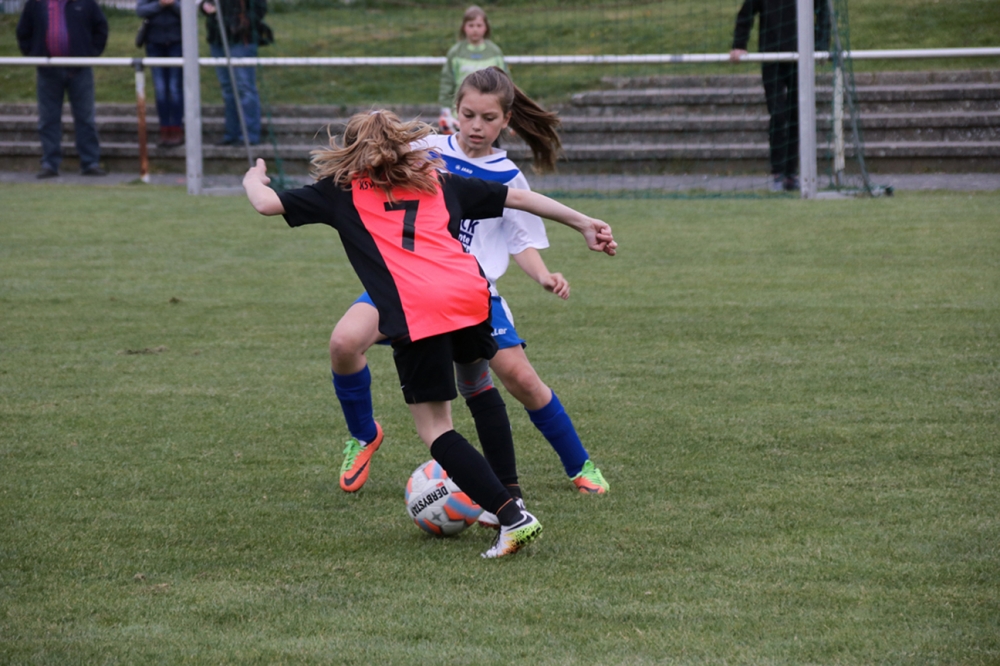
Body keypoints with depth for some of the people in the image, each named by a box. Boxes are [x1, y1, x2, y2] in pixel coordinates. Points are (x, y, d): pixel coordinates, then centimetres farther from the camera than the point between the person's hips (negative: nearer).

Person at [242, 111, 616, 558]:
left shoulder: (343, 191, 20)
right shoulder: (436, 182, 29)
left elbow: (267, 203, 18)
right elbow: (518, 198, 30)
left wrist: (254, 179, 41)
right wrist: (584, 223, 35)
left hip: (415, 314, -4)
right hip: (469, 293, 4)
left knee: (434, 428, 3)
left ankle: (513, 518, -11)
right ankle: (506, 493, 31)